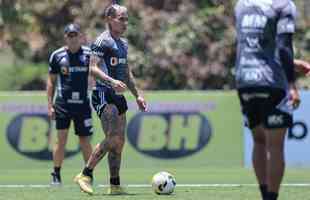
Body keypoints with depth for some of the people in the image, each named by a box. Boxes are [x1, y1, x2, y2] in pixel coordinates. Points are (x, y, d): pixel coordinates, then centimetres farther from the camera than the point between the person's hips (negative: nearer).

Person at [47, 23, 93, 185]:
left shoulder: (89, 54, 2)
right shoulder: (57, 55, 3)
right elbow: (51, 81, 9)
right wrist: (50, 105, 4)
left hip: (83, 103, 0)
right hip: (63, 103, 0)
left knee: (84, 140, 4)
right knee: (61, 138, -7)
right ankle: (56, 175, 0)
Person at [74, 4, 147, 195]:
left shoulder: (123, 43, 18)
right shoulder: (103, 41, -10)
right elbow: (93, 68, -20)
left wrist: (138, 95, 23)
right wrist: (112, 82, -33)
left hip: (118, 96, 9)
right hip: (104, 95, -9)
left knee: (119, 142, 6)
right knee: (113, 138, -19)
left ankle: (115, 185, 10)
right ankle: (86, 175, -11)